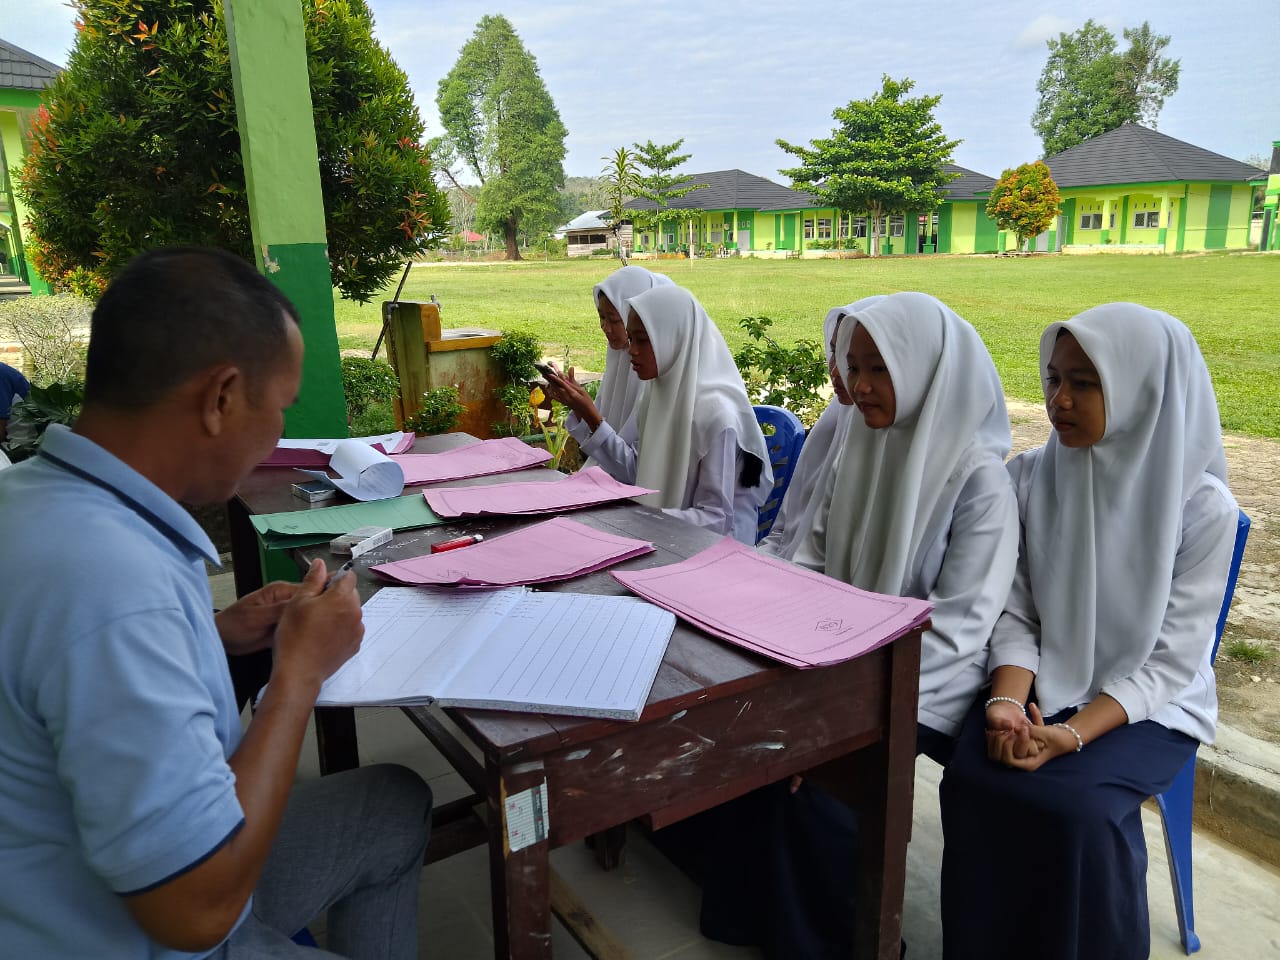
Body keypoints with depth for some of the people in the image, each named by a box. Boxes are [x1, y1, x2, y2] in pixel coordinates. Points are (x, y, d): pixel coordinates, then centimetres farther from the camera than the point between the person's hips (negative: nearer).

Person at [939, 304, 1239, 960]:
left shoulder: (1203, 507, -12)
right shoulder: (1030, 479, -4)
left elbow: (1172, 660, -11)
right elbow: (1016, 615, -2)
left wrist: (1072, 734, -23)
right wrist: (1008, 702, -20)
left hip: (1148, 706, -2)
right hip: (1041, 688, 3)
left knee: (1075, 806, -28)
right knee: (971, 783, -23)